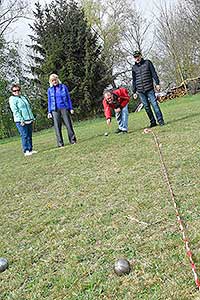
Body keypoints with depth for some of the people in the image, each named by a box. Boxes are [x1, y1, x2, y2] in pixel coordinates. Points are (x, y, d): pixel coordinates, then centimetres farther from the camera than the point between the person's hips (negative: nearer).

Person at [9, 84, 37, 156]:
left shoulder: (23, 97, 19)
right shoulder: (12, 99, -3)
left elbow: (29, 108, 22)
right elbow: (15, 111, -12)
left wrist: (32, 118, 16)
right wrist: (21, 120, -19)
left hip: (29, 120, 7)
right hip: (21, 121, -7)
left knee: (29, 135, 8)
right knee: (24, 136, -9)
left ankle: (30, 149, 14)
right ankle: (26, 151, -6)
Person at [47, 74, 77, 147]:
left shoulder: (63, 87, 6)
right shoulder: (50, 90, 9)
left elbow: (68, 98, 9)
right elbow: (49, 101, 12)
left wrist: (71, 108, 3)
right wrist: (49, 112, 6)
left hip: (64, 108, -1)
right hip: (55, 110, 1)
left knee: (68, 124, -1)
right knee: (57, 127, -3)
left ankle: (73, 140, 8)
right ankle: (60, 143, 1)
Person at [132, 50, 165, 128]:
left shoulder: (147, 62, 6)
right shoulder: (134, 67, 13)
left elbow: (154, 73, 4)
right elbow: (134, 80, 17)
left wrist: (157, 83, -4)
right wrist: (134, 92, 14)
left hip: (149, 89, -3)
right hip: (140, 91, 3)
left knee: (154, 104, -8)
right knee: (146, 107, 4)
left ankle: (160, 120, -3)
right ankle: (153, 122, 11)